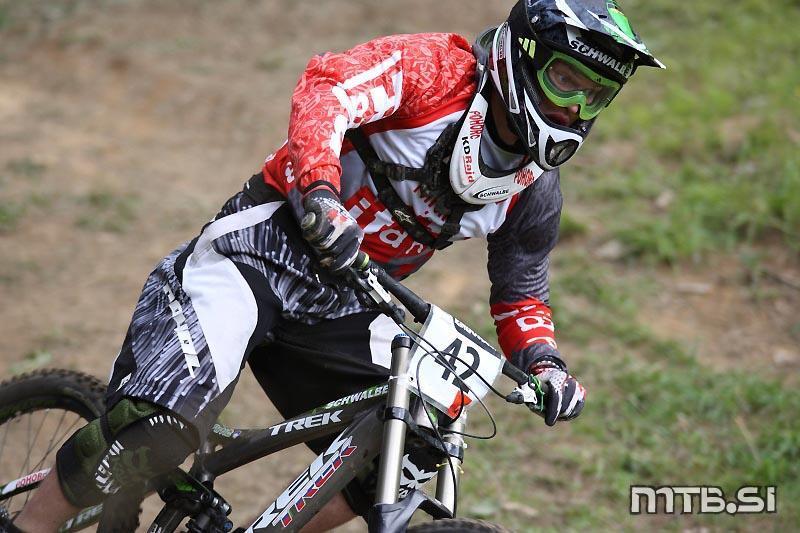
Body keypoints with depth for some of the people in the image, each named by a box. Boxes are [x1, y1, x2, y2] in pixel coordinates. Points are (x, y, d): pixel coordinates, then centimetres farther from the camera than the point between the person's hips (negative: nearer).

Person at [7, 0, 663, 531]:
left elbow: (520, 294, 17)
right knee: (162, 422, -26)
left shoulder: (534, 190, 6)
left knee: (408, 462, -7)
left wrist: (546, 365, -5)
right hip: (262, 249, -7)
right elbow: (328, 88, -27)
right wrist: (319, 191, -45)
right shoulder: (436, 67, -12)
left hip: (342, 312, 7)